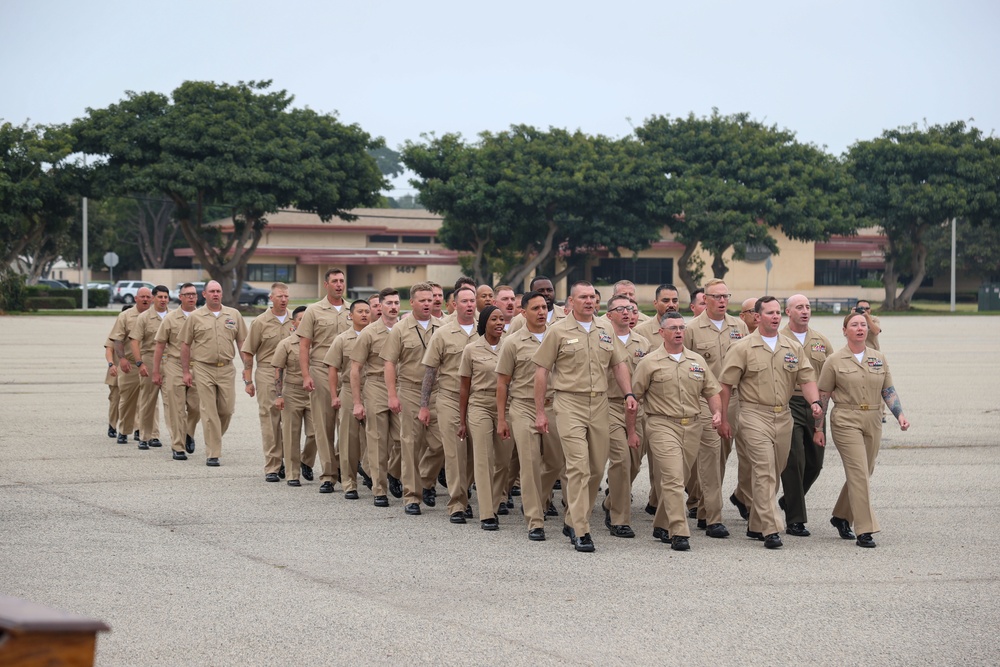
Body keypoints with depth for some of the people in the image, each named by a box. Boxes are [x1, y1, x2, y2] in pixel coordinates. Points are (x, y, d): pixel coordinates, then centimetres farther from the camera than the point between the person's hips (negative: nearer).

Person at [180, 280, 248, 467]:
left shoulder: (234, 315, 8)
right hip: (204, 369, -2)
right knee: (209, 413, -3)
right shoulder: (195, 317, 2)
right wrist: (186, 371, 1)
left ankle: (214, 437, 30)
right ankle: (212, 454, -1)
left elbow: (242, 342, 9)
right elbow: (185, 345, 5)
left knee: (227, 409, 3)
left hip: (227, 369, 2)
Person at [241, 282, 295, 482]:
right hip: (267, 374, -3)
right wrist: (248, 381, -3)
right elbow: (248, 353, 2)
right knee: (269, 420, -4)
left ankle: (282, 460, 19)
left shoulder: (294, 322, 9)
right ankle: (271, 467, -2)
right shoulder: (260, 322, 1)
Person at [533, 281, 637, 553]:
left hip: (599, 405, 5)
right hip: (570, 404, -5)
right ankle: (581, 532, -13)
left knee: (597, 468, 7)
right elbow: (542, 370, -1)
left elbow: (619, 364, 18)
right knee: (578, 466, -13)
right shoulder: (558, 332, -1)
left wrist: (628, 393, 2)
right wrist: (539, 412, -3)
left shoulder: (605, 332, 14)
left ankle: (573, 521, 22)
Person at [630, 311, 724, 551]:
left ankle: (662, 525, 27)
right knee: (673, 478, -15)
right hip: (662, 425, -5)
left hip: (692, 426, 5)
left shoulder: (697, 361, 13)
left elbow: (712, 391, 16)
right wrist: (631, 431, -1)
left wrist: (717, 412, -4)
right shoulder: (650, 362, 0)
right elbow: (633, 397, 2)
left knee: (677, 479, 11)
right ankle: (678, 533, -17)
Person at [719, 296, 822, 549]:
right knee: (764, 471, -14)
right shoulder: (743, 348, -2)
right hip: (755, 415, -5)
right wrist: (723, 419, -2)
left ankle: (755, 526, 22)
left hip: (783, 416, 5)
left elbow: (806, 378, 8)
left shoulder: (793, 348, 11)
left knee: (774, 473, 10)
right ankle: (770, 529, -17)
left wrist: (815, 402, -11)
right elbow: (726, 385, 0)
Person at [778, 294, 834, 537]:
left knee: (815, 462, 10)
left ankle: (789, 500, 34)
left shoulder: (822, 341, 13)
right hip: (789, 405, -5)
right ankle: (795, 520, -3)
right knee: (794, 462, -8)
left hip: (815, 406, 5)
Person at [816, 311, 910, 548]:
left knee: (863, 473, 11)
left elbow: (888, 390, 12)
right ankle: (865, 530, -15)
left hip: (872, 421, 5)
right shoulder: (835, 360, -1)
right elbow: (822, 395, 3)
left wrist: (899, 414, -4)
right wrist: (818, 429, 2)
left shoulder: (879, 358, 10)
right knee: (859, 473, -14)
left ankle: (841, 517, 32)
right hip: (846, 421, -5)